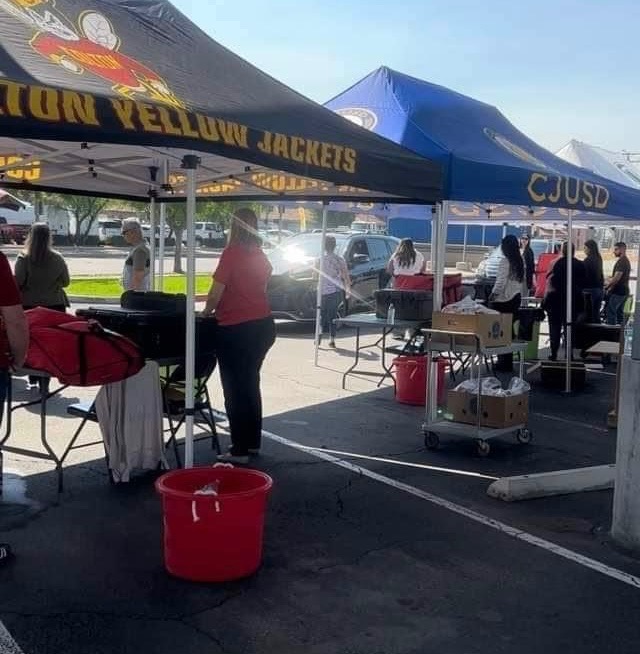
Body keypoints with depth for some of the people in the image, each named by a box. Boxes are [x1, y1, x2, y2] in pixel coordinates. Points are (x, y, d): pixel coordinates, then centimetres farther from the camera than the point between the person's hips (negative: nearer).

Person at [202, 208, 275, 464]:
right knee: (251, 384, 19)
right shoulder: (261, 256, 8)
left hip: (235, 329, -7)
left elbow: (216, 291, -14)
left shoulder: (231, 253, -13)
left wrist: (205, 313, 5)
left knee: (234, 388, 1)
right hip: (263, 325, 7)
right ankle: (253, 442, 28)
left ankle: (240, 450, 4)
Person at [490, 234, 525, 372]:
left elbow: (501, 282, -16)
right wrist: (520, 295, 19)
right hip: (515, 299, 7)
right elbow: (522, 281, 10)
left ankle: (504, 363, 1)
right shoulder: (520, 261, 7)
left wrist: (492, 295, -6)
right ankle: (507, 362, 18)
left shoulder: (505, 261, -14)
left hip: (503, 300, -7)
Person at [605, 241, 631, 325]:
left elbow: (616, 278, -21)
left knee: (611, 311, -8)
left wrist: (606, 287, -13)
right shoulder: (626, 261, 16)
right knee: (619, 312, 12)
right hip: (624, 291, 10)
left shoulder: (621, 262, -16)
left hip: (618, 292, -10)